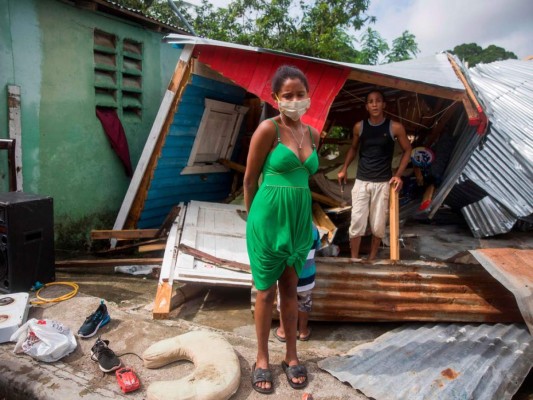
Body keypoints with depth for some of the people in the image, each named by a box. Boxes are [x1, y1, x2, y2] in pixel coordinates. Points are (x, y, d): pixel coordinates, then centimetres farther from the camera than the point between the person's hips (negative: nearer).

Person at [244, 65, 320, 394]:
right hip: (269, 217, -5)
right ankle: (262, 359, 27)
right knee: (266, 291, 8)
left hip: (300, 218, 5)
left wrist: (295, 212, 16)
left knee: (290, 289, 16)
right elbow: (250, 180, -5)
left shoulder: (313, 134, 7)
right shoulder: (268, 129, -11)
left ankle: (292, 356, 32)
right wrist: (255, 217, 4)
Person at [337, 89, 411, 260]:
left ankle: (371, 259, 24)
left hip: (383, 183, -1)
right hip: (361, 182, 1)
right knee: (356, 223, -2)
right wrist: (344, 169, 6)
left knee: (378, 225, 5)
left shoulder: (395, 128, -6)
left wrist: (398, 174, -5)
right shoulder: (359, 127, 0)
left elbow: (407, 150, 6)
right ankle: (354, 259, 13)